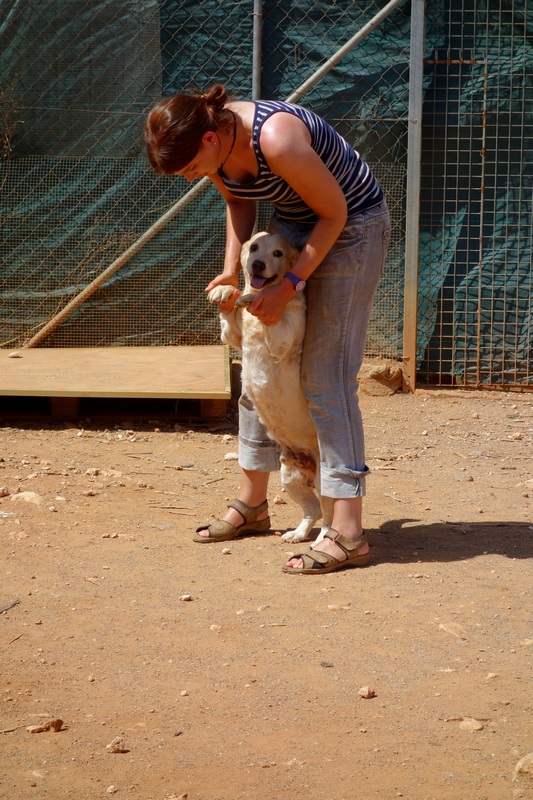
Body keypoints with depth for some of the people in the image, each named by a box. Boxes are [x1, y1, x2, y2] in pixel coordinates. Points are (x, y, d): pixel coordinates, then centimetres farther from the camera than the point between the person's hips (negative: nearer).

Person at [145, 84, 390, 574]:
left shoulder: (278, 141, -35)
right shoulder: (211, 142, -11)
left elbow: (335, 213, -22)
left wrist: (290, 286, -21)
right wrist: (231, 273, -4)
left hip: (351, 227, -8)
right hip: (290, 225, 8)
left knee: (326, 378, -13)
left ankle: (348, 534, -13)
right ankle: (252, 505, 24)